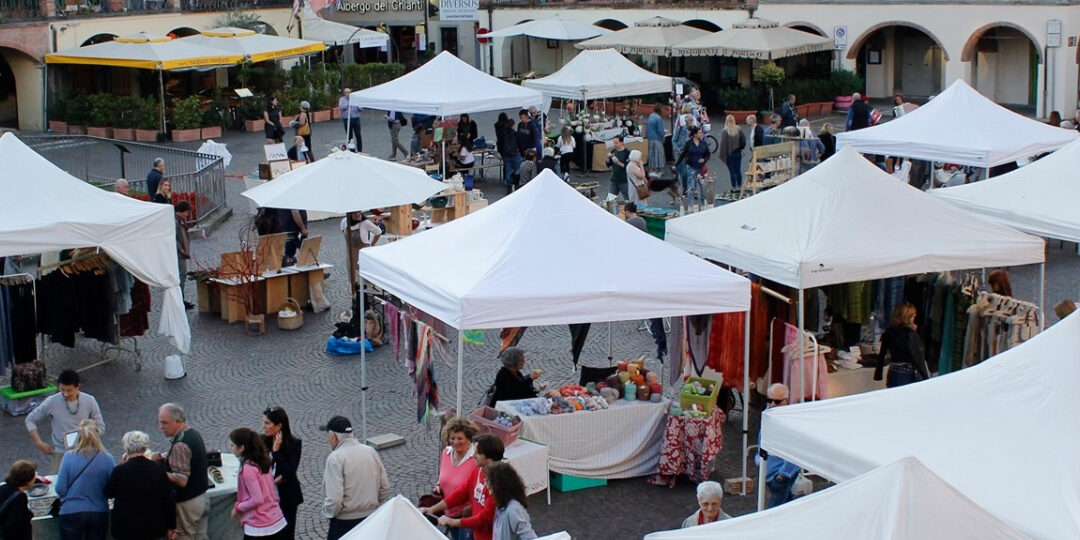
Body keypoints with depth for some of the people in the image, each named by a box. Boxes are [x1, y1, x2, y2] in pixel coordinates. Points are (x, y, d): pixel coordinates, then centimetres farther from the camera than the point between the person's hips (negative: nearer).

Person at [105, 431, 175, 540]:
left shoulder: (120, 471, -12)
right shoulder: (159, 470, -4)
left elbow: (108, 493, 7)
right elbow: (169, 501, 1)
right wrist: (171, 526, 11)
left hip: (126, 528, -2)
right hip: (154, 528, 2)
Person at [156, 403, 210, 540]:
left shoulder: (180, 445, -24)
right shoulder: (194, 434, 5)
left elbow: (182, 480, -27)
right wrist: (165, 458, 3)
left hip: (187, 503, -9)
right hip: (202, 497, 9)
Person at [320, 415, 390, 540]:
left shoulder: (335, 458, -16)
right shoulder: (371, 451, 3)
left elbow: (334, 498, -22)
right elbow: (385, 489, 5)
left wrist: (327, 512, -4)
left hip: (344, 523, -6)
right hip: (371, 519, 7)